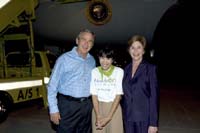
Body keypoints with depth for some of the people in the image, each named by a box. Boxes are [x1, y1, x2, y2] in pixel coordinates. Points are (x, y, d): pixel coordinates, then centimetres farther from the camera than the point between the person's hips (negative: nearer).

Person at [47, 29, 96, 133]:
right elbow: (52, 86, -8)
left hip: (87, 106, 5)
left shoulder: (92, 61, 7)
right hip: (68, 105, -5)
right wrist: (53, 109, -11)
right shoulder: (64, 59, -8)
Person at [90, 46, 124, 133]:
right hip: (97, 108, 2)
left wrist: (108, 117, -13)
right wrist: (98, 116, -13)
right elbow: (94, 95, -2)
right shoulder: (94, 72, 1)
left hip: (114, 108, -2)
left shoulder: (119, 71, -7)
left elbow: (118, 96, -8)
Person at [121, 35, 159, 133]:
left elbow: (154, 96, -9)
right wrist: (123, 115, 8)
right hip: (128, 118, 4)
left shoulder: (150, 68, -6)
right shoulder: (126, 69, 8)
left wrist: (153, 123, -13)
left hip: (144, 119, -4)